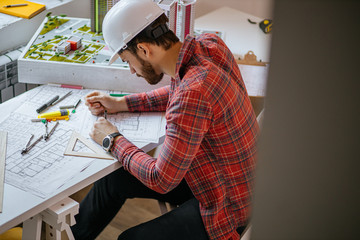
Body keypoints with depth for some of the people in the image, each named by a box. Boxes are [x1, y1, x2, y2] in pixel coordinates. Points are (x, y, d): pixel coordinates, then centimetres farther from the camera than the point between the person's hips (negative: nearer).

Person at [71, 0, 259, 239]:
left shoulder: (193, 94, -36)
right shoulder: (209, 44, -10)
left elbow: (161, 180, -27)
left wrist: (113, 141, -13)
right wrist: (121, 103, 8)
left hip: (225, 208, -9)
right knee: (114, 179, 16)